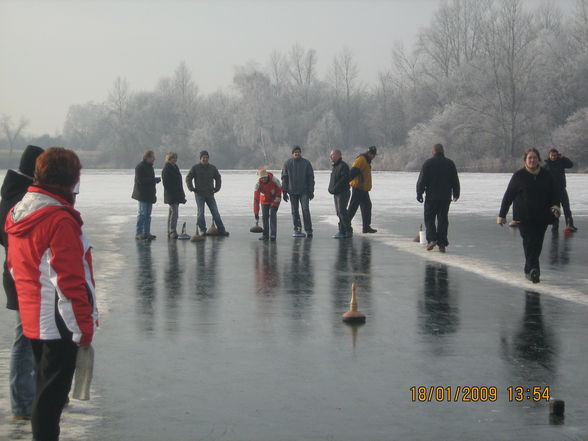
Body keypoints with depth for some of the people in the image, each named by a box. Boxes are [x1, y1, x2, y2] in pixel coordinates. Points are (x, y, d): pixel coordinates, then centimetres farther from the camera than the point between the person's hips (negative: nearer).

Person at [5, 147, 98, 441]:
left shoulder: (17, 214, 7)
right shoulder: (59, 220, -21)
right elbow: (69, 281, -22)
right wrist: (84, 328, -15)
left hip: (32, 318, 9)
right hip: (59, 323, -8)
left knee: (45, 386, 20)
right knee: (52, 394, -1)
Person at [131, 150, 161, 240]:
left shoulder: (149, 167, 18)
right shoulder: (140, 167, -12)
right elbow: (140, 180, -21)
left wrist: (155, 180, 8)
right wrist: (154, 180, -20)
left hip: (149, 195, 9)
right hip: (142, 195, -9)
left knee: (148, 214, 10)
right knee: (142, 214, -9)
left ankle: (146, 233, 15)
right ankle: (138, 233, -5)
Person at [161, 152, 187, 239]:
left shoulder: (175, 167, 16)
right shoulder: (166, 168, -10)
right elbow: (165, 182, -16)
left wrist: (182, 194, 19)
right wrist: (170, 192, -21)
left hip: (177, 194, 9)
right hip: (171, 194, -9)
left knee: (172, 212, 11)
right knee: (174, 212, -14)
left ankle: (170, 232, 16)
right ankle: (172, 232, -15)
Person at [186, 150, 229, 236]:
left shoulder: (213, 168, 8)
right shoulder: (195, 168, -1)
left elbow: (218, 178, 23)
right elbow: (188, 178, 2)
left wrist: (216, 189, 13)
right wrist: (192, 189, -4)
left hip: (210, 194, 3)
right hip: (199, 194, -3)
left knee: (215, 213, 2)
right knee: (200, 213, -3)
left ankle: (221, 230, 5)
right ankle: (202, 230, 5)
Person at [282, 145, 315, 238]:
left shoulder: (306, 163, 3)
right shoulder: (287, 163, 5)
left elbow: (311, 177, 3)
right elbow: (284, 178, 6)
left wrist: (311, 191, -2)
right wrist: (284, 191, 1)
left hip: (304, 191, -2)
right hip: (292, 192, 2)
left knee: (305, 210, -9)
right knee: (294, 211, 6)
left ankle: (308, 230, -8)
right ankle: (297, 229, 14)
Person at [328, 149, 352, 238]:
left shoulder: (343, 166, -13)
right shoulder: (335, 166, 18)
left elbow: (343, 180, -22)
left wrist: (334, 189, -22)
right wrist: (331, 189, 10)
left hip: (343, 193, -10)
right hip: (336, 193, 10)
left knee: (342, 212, -10)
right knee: (339, 212, 9)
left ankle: (348, 231, -4)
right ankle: (342, 231, 13)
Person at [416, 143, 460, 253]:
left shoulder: (428, 163, -4)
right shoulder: (450, 163, 5)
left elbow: (422, 180, -6)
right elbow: (455, 180, 9)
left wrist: (419, 194, -1)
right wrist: (456, 194, 19)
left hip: (431, 196, -2)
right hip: (446, 197, 3)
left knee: (429, 218, 9)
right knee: (443, 220, 6)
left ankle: (432, 239, -8)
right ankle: (442, 244, 2)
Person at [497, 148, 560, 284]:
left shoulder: (546, 175, 9)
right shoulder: (519, 176, 1)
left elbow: (555, 193, 11)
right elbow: (508, 196, 3)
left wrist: (555, 206, -10)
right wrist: (502, 215, 3)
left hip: (542, 216, 4)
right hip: (524, 217, -4)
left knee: (537, 244, 7)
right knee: (529, 242, -17)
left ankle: (529, 270, 21)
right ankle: (533, 269, -27)